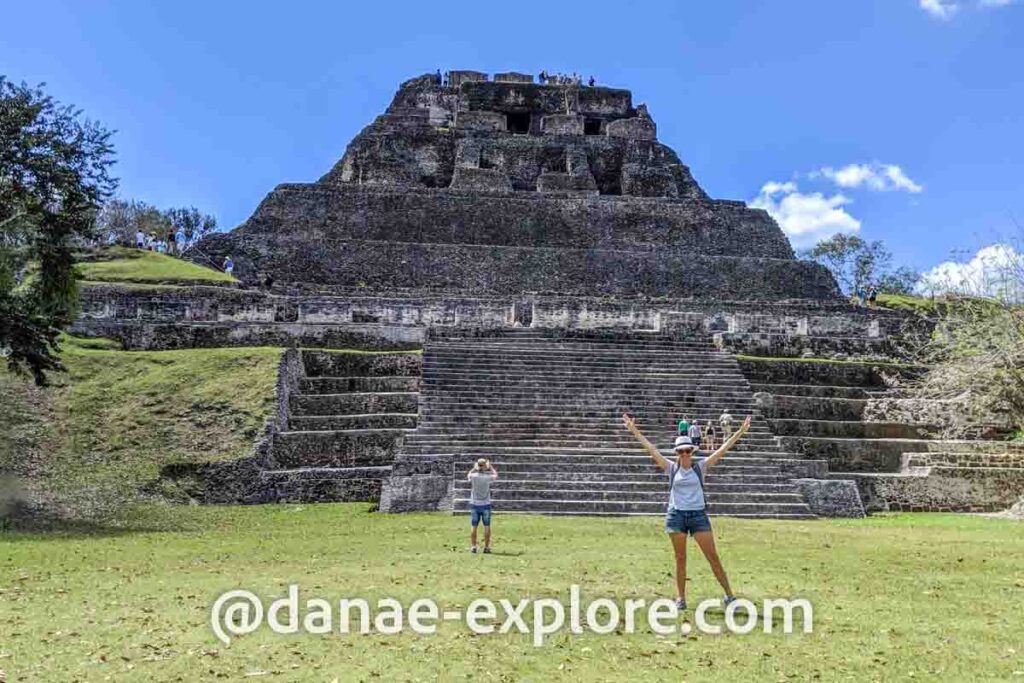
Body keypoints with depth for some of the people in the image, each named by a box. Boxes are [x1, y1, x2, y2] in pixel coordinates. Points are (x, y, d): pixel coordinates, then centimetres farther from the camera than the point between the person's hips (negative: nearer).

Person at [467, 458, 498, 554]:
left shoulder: (473, 476, -10)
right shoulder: (487, 477, -11)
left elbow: (468, 475, 15)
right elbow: (496, 475, 12)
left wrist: (474, 468, 20)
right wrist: (490, 466, 21)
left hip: (474, 504, 1)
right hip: (485, 505, -1)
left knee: (474, 527, 8)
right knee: (487, 527, 6)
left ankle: (473, 547, 8)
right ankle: (486, 547, 6)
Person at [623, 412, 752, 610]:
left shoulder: (700, 466, 2)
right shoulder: (671, 467, 3)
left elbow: (722, 450, -3)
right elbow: (651, 449, -1)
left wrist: (740, 432, -9)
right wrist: (634, 431, -6)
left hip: (698, 515, -1)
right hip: (676, 515, 1)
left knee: (713, 557, 1)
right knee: (680, 559, 7)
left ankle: (729, 595, 10)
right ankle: (681, 598, 15)